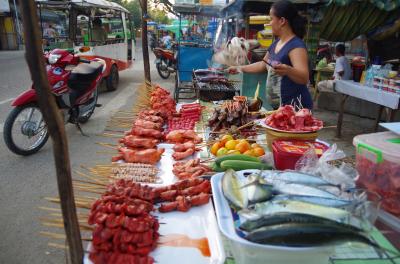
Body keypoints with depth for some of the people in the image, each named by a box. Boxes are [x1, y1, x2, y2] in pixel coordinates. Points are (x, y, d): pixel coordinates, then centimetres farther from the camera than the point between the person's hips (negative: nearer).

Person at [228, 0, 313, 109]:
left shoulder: (296, 45, -17)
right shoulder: (276, 43, 10)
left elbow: (304, 78, -28)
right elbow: (262, 65, 24)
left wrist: (287, 70, -46)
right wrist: (239, 68, 25)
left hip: (295, 104, -8)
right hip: (279, 103, 8)